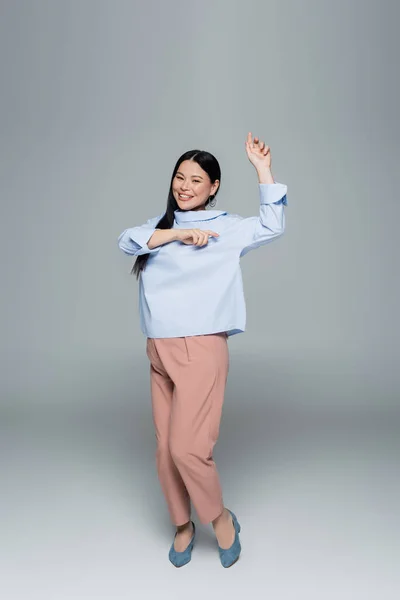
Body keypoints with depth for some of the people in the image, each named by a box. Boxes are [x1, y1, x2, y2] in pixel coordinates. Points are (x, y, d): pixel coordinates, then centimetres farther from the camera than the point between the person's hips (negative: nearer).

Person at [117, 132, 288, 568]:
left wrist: (262, 169, -7)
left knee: (187, 448, -9)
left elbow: (272, 226, -9)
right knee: (165, 449, 10)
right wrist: (177, 233, -12)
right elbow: (126, 240, -2)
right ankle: (182, 526, 32)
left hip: (201, 350, -5)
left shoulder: (226, 227, 3)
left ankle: (221, 518, 19)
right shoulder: (160, 223, 15)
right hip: (159, 352, 5)